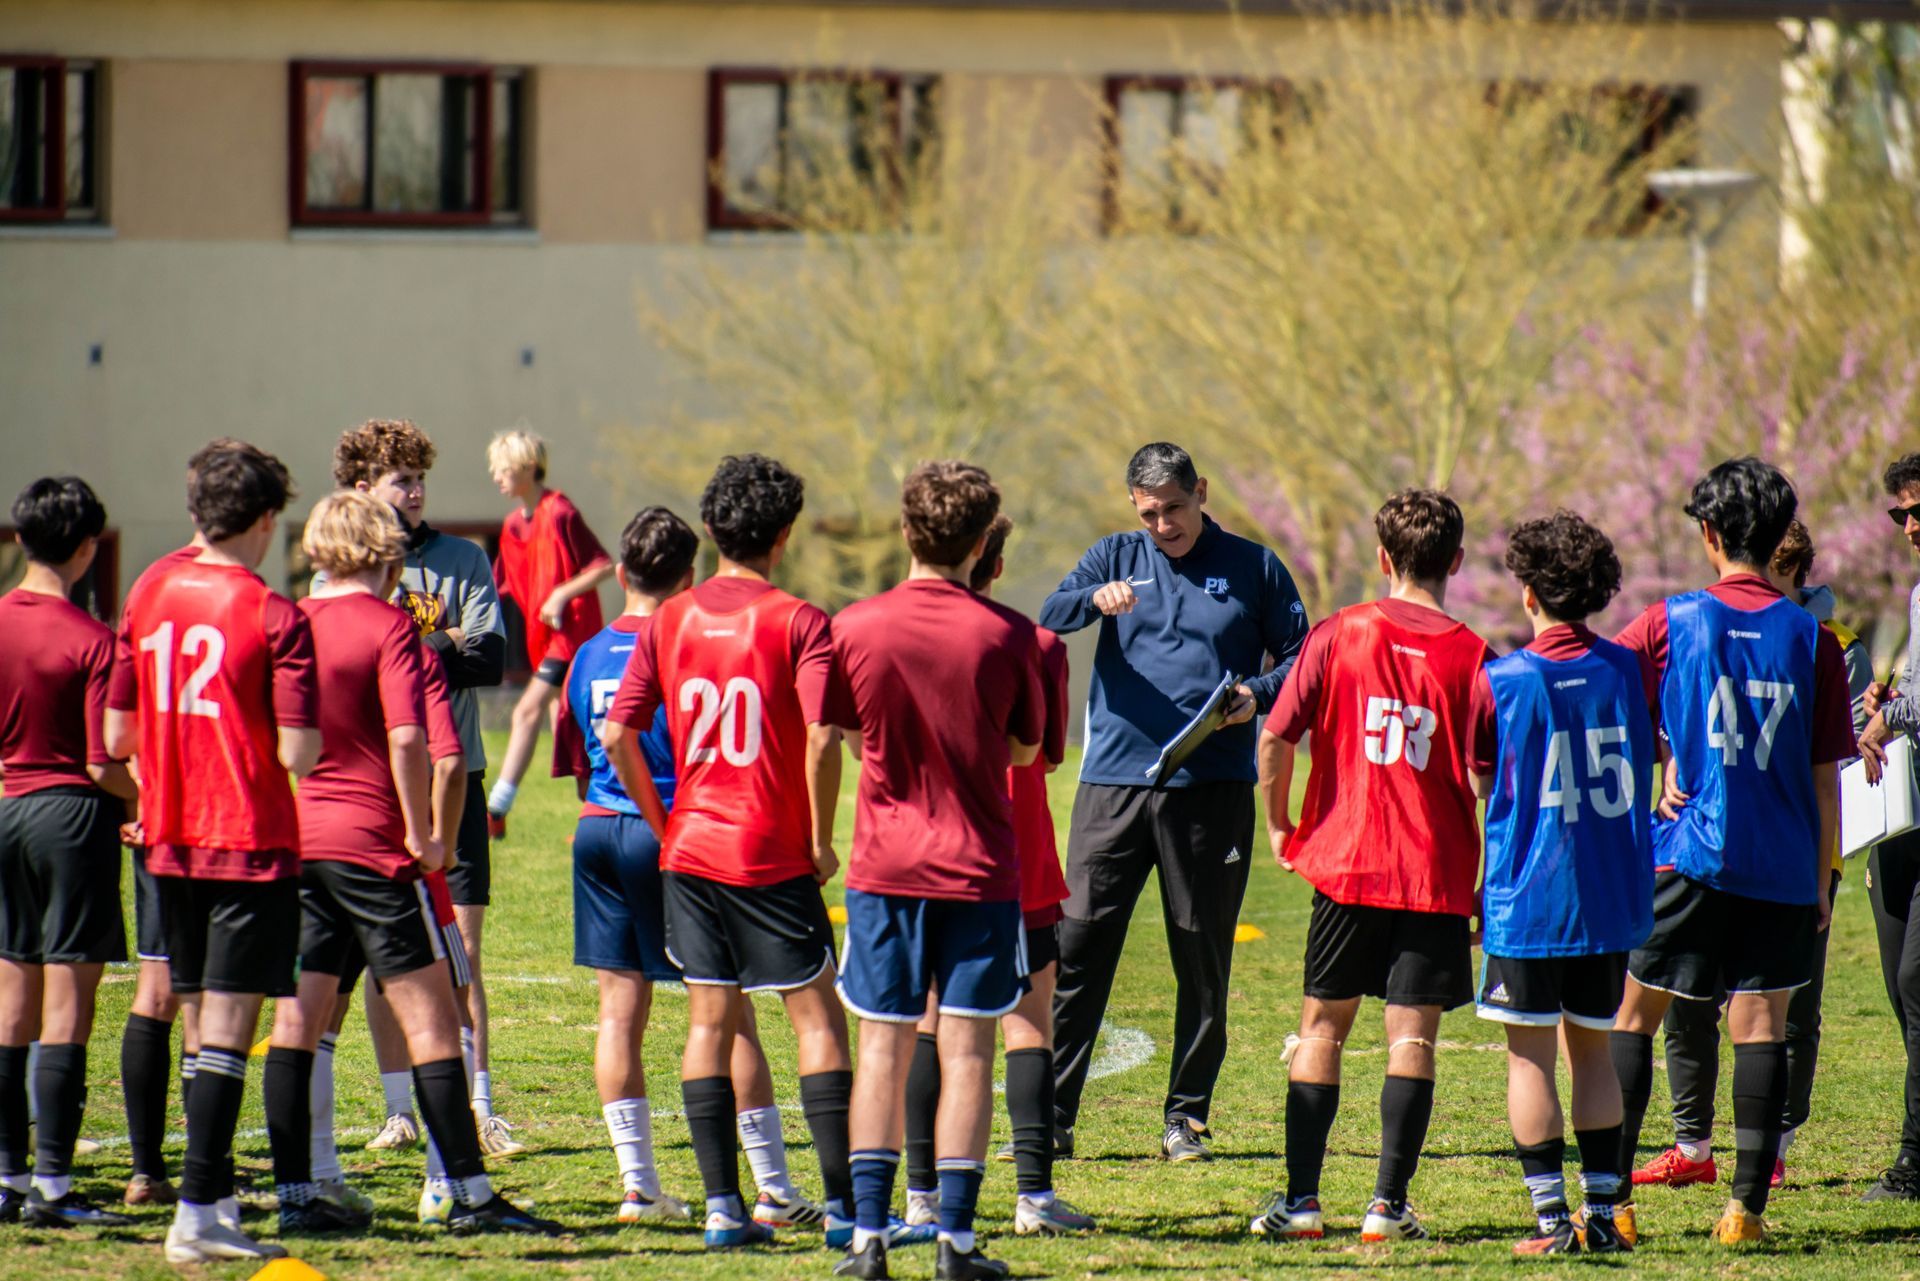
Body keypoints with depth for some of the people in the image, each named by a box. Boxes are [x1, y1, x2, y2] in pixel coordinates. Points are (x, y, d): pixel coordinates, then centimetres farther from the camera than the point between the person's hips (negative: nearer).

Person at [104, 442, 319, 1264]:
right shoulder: (274, 618, -11)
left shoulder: (148, 600, 6)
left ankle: (215, 1193, 20)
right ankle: (198, 1213, -11)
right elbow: (298, 753, -16)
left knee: (204, 1023, 15)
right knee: (228, 1030, -6)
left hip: (170, 845, 6)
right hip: (251, 845, -6)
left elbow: (117, 736, 10)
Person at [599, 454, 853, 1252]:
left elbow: (617, 734, 1)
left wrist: (663, 825, 11)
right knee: (816, 1015, 3)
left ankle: (721, 1206, 4)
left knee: (710, 1020, 8)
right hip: (774, 857, -4)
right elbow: (820, 738, -19)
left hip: (692, 850, 4)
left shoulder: (668, 623, 4)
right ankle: (842, 1205, -1)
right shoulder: (797, 622, -9)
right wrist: (821, 839, -8)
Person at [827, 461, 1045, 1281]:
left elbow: (846, 733, 7)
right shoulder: (1007, 635, -8)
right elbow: (1025, 749, 3)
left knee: (882, 1047, 6)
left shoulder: (856, 627, -6)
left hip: (885, 865, 1)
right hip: (980, 866, -1)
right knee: (966, 1047, 2)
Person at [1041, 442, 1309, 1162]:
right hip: (1114, 780, 0)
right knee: (1076, 948, -5)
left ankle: (1186, 1118, 13)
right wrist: (1095, 598, -26)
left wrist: (1258, 695, -11)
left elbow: (1300, 660, 10)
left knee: (1203, 962, 4)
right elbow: (1049, 621, -4)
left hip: (1213, 786, 0)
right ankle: (1050, 1118, -2)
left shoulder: (1253, 568, 8)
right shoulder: (1117, 557, 11)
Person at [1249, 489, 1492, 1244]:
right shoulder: (1469, 656, -6)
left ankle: (1301, 1201, 8)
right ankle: (1388, 1205, -2)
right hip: (1436, 872, -1)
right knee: (1412, 1036, 2)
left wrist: (1279, 826, 11)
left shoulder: (1339, 635, -2)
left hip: (1344, 864, 1)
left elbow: (1275, 738, -5)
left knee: (1323, 1027, 10)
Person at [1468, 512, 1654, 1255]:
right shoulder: (1629, 671, 0)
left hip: (1528, 901, -4)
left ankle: (1552, 1219, -4)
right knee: (1593, 1053, 14)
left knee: (1530, 1057, 2)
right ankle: (1602, 1214, 12)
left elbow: (1477, 783, 0)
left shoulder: (1500, 682, -9)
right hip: (1614, 902, 4)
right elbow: (1663, 749, 15)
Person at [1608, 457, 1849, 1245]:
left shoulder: (1672, 623, -3)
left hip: (1688, 853, -1)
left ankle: (1610, 1200, 3)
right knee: (1761, 1025, 4)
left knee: (1632, 1012, 8)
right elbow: (1826, 775, 3)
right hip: (1782, 867, 1)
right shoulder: (1812, 639, 0)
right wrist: (1821, 880, 11)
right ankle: (1747, 1204, -1)